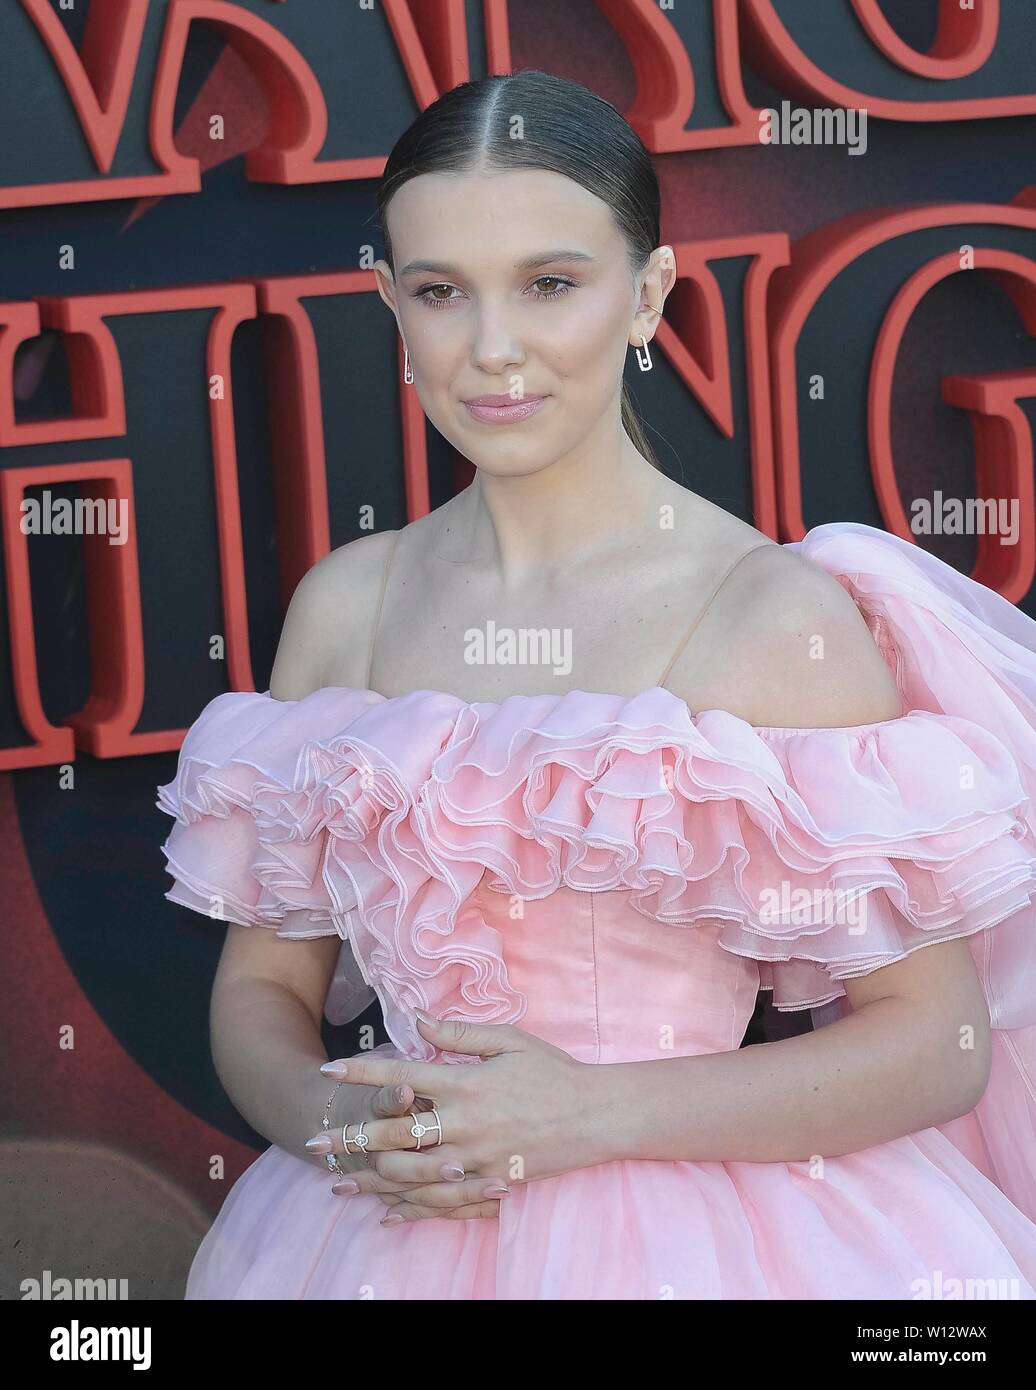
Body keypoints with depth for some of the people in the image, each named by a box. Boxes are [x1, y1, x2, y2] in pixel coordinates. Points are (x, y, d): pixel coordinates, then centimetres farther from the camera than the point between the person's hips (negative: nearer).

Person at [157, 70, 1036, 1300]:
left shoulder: (779, 620, -12)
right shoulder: (342, 606, 3)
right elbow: (263, 984, 8)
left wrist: (593, 1116, -19)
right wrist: (326, 1115, -13)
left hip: (690, 1245, -4)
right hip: (384, 1240, 4)